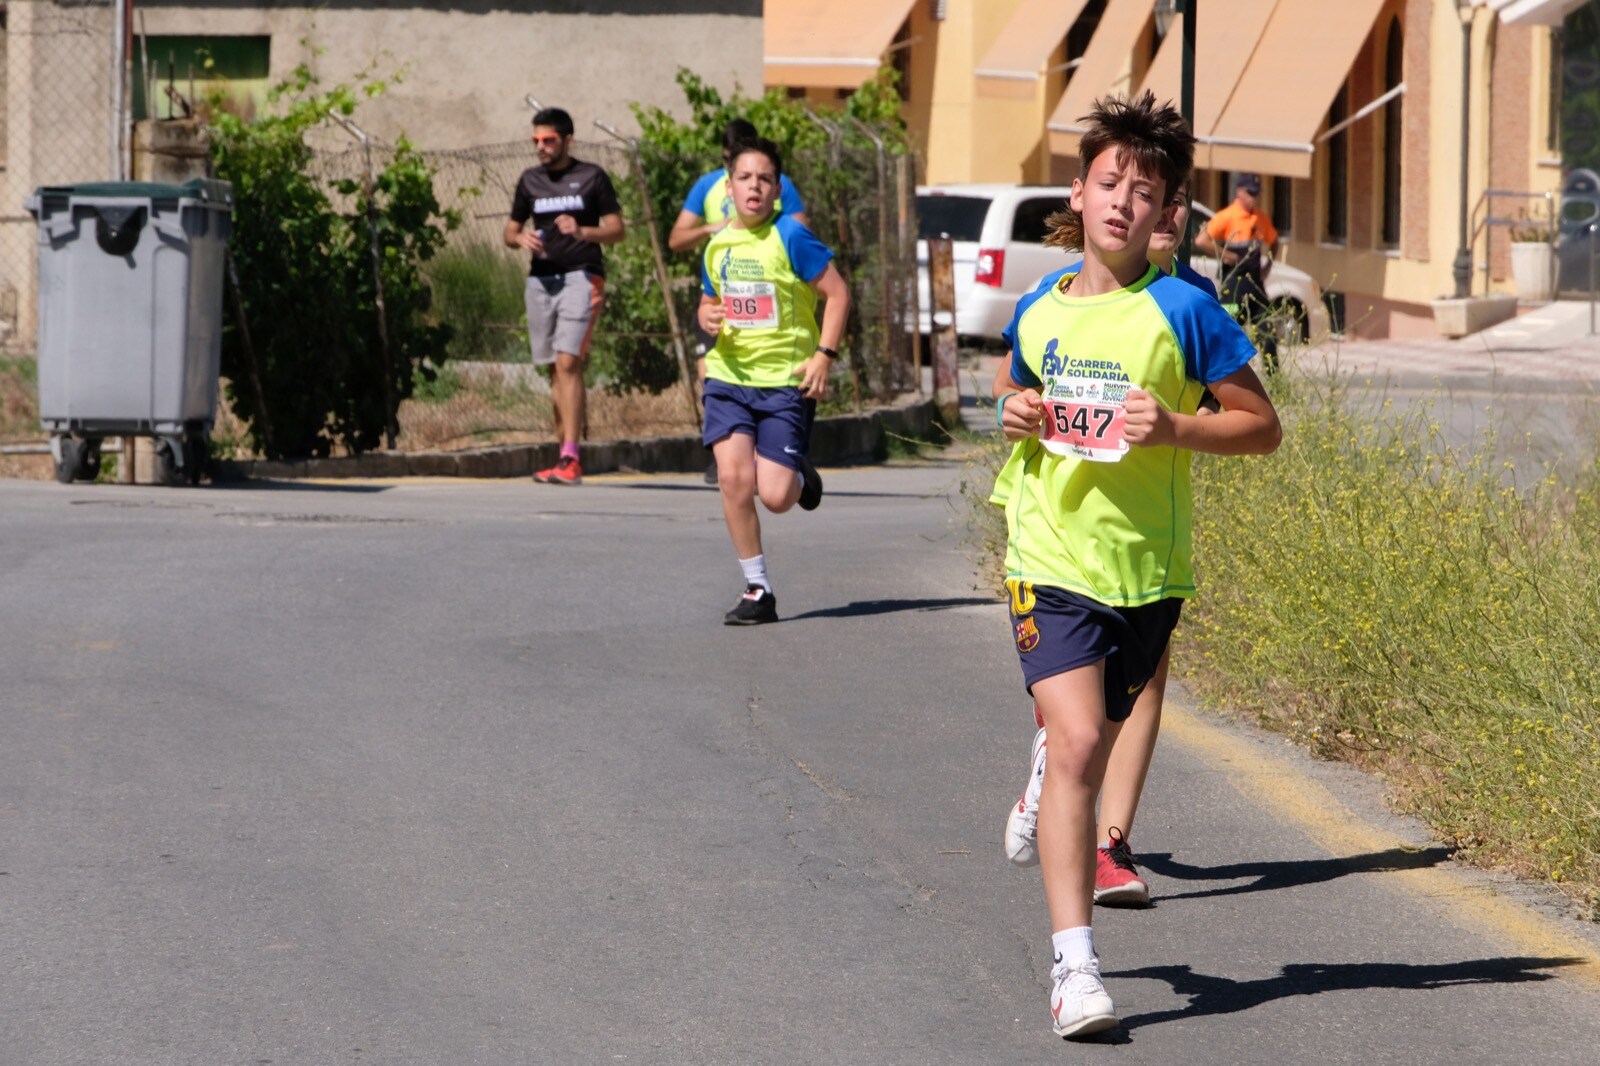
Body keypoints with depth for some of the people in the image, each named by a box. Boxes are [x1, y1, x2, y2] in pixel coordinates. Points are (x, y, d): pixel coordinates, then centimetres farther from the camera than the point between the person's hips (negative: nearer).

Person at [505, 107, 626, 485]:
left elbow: (617, 230, 2)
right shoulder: (529, 180, 15)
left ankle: (569, 458, -21)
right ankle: (567, 459, 12)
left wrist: (582, 231, -16)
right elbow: (510, 231, 21)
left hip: (581, 276, -5)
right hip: (540, 280, 5)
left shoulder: (591, 177, 3)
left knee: (568, 362, -17)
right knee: (556, 369, 7)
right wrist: (521, 238, -3)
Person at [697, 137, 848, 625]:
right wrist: (708, 317, 0)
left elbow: (837, 294, -7)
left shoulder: (790, 237, -9)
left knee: (775, 496, -11)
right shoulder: (718, 246, 8)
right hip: (729, 376, 4)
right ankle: (757, 589, -2)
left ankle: (801, 476, 28)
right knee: (733, 477, -15)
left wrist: (824, 356, -15)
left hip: (786, 381, -4)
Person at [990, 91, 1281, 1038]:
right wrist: (1016, 420, 2)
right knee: (1077, 745, -16)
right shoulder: (1038, 310, 7)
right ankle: (1074, 965, -19)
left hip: (1147, 569, 0)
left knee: (1091, 747, 13)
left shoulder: (1182, 310, -4)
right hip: (1052, 559, 0)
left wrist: (1173, 429, -16)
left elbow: (1263, 425, 0)